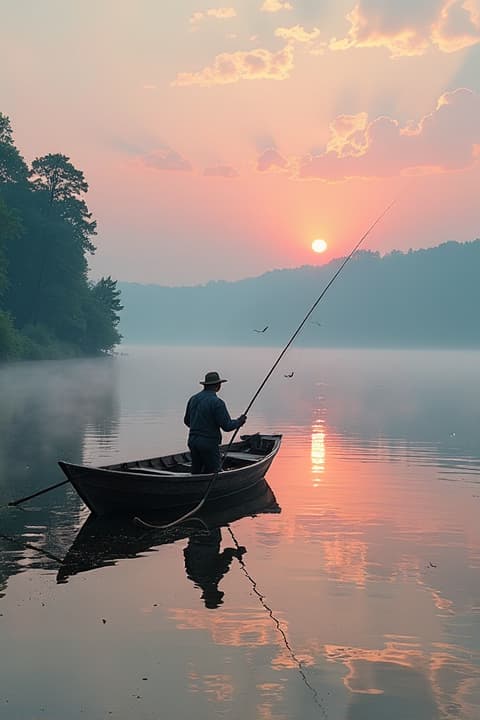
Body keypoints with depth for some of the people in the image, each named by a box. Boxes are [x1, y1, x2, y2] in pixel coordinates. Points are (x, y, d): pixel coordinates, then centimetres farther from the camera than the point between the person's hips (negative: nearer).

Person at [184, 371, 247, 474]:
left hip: (193, 441, 7)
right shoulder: (217, 402, -16)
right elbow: (227, 426, -16)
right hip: (209, 443, -7)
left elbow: (187, 421, 16)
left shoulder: (193, 399, 6)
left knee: (195, 473, 15)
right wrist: (239, 421, 2)